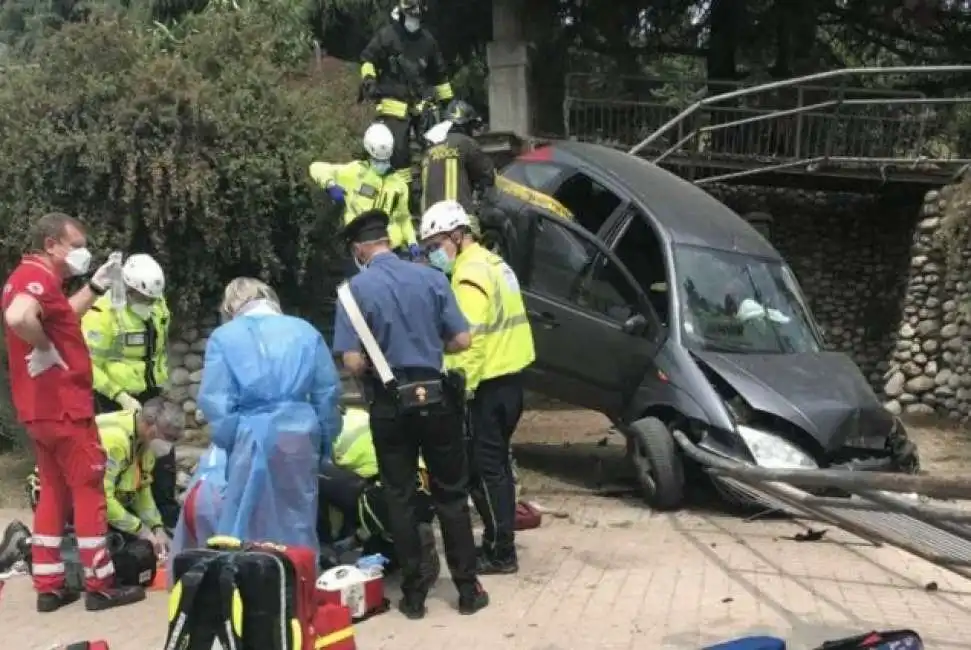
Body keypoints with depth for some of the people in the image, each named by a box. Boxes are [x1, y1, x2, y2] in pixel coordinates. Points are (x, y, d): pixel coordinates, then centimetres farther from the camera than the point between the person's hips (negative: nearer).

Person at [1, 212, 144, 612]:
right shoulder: (40, 277, -18)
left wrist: (95, 287, 20)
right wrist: (46, 350, -23)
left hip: (41, 408, 10)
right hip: (63, 407, -10)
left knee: (55, 491, 15)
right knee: (88, 490, 0)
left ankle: (48, 586, 19)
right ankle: (100, 586, 8)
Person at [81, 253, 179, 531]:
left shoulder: (158, 307, 2)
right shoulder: (103, 313, -19)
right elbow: (88, 364, -19)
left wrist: (159, 381, 12)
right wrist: (121, 396, -22)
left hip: (150, 395, 7)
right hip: (115, 398, -6)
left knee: (164, 454, 10)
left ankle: (168, 516, 22)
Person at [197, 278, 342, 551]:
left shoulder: (223, 336, 2)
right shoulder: (306, 330, 10)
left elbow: (214, 401, -5)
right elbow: (328, 392, 9)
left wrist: (228, 442, 3)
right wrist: (325, 440, 15)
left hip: (251, 437, -2)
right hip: (299, 435, 3)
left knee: (245, 527, 7)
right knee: (298, 522, 12)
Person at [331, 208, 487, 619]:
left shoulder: (355, 289, -8)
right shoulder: (431, 277, -3)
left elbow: (353, 362, -13)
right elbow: (462, 341, -2)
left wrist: (380, 363, 9)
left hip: (390, 405, -1)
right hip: (436, 398, 2)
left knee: (400, 499, 10)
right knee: (451, 495, 12)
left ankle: (413, 594, 16)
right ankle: (468, 589, 17)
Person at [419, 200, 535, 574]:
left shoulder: (471, 275, -15)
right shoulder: (493, 264, 16)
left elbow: (469, 340, -24)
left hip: (488, 385, -10)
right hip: (509, 378, 10)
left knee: (484, 469, -4)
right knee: (496, 465, 16)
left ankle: (501, 553, 1)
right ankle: (499, 542, 24)